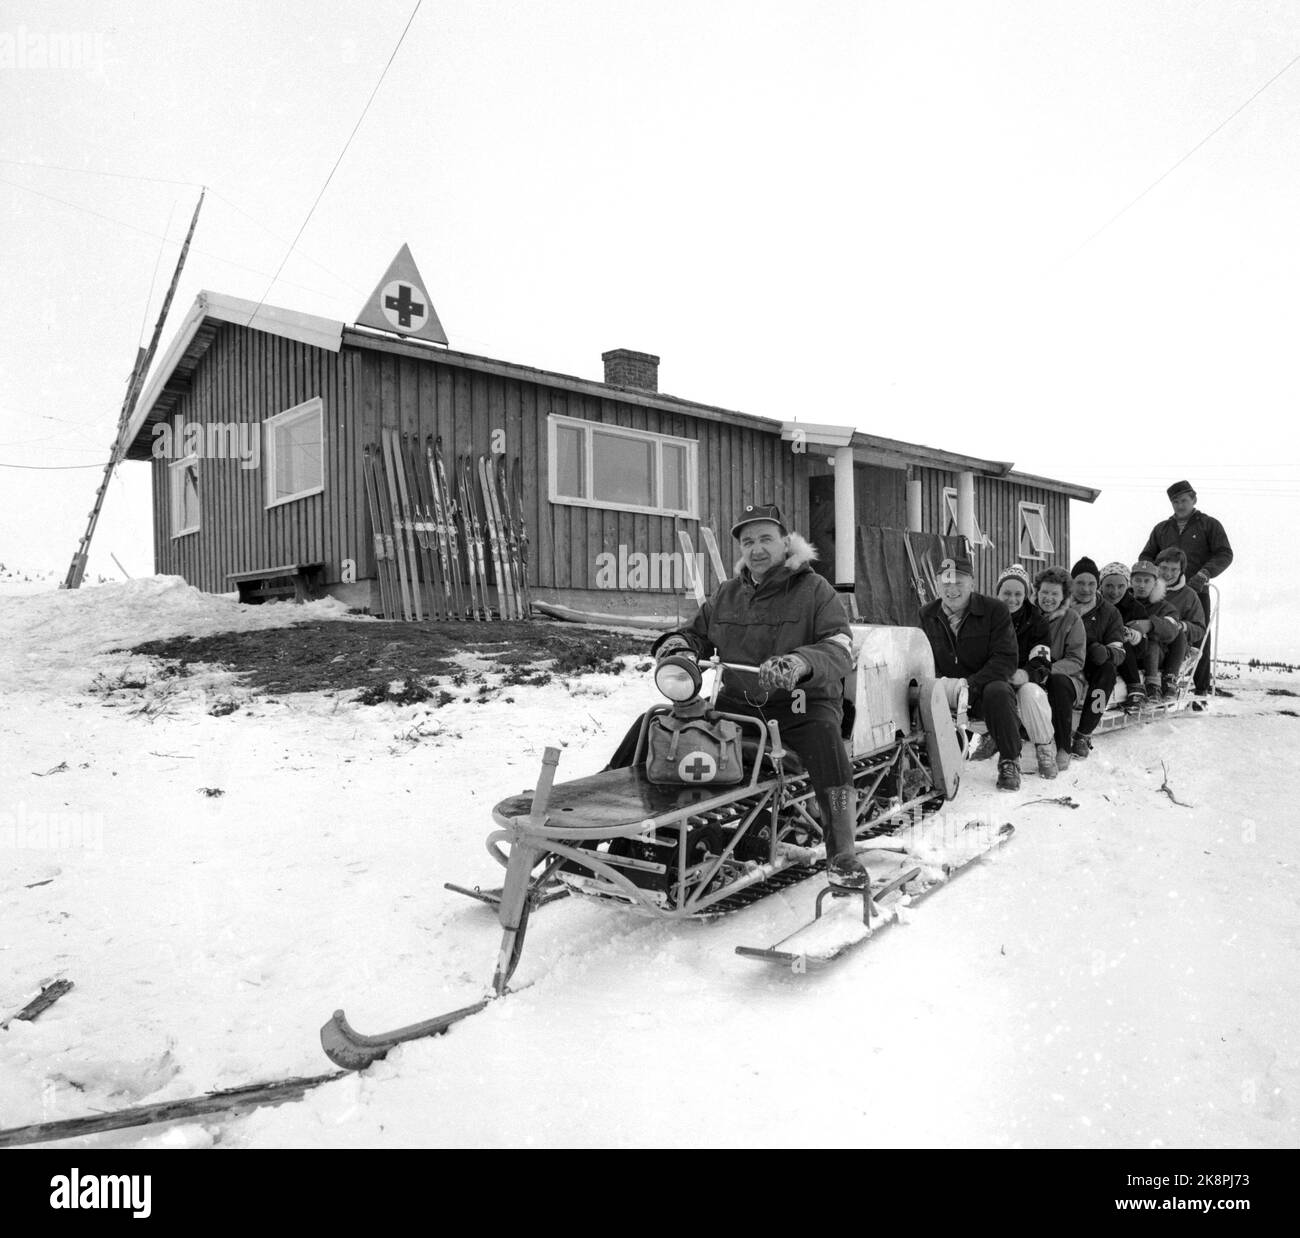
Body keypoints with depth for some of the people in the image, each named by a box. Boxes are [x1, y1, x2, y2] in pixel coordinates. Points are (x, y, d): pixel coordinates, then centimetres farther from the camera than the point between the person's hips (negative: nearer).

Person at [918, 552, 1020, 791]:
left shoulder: (994, 611, -4)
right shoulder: (926, 615, 7)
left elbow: (1006, 660, -11)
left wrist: (970, 684, -25)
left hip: (985, 686, -2)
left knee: (997, 692, -36)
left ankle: (1009, 762, -13)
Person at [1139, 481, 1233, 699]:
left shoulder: (1209, 525, 10)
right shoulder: (1161, 529, 20)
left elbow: (1225, 554, 2)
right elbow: (1146, 556, 22)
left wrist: (1204, 573, -14)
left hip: (1196, 591, -2)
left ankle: (1201, 686, 0)